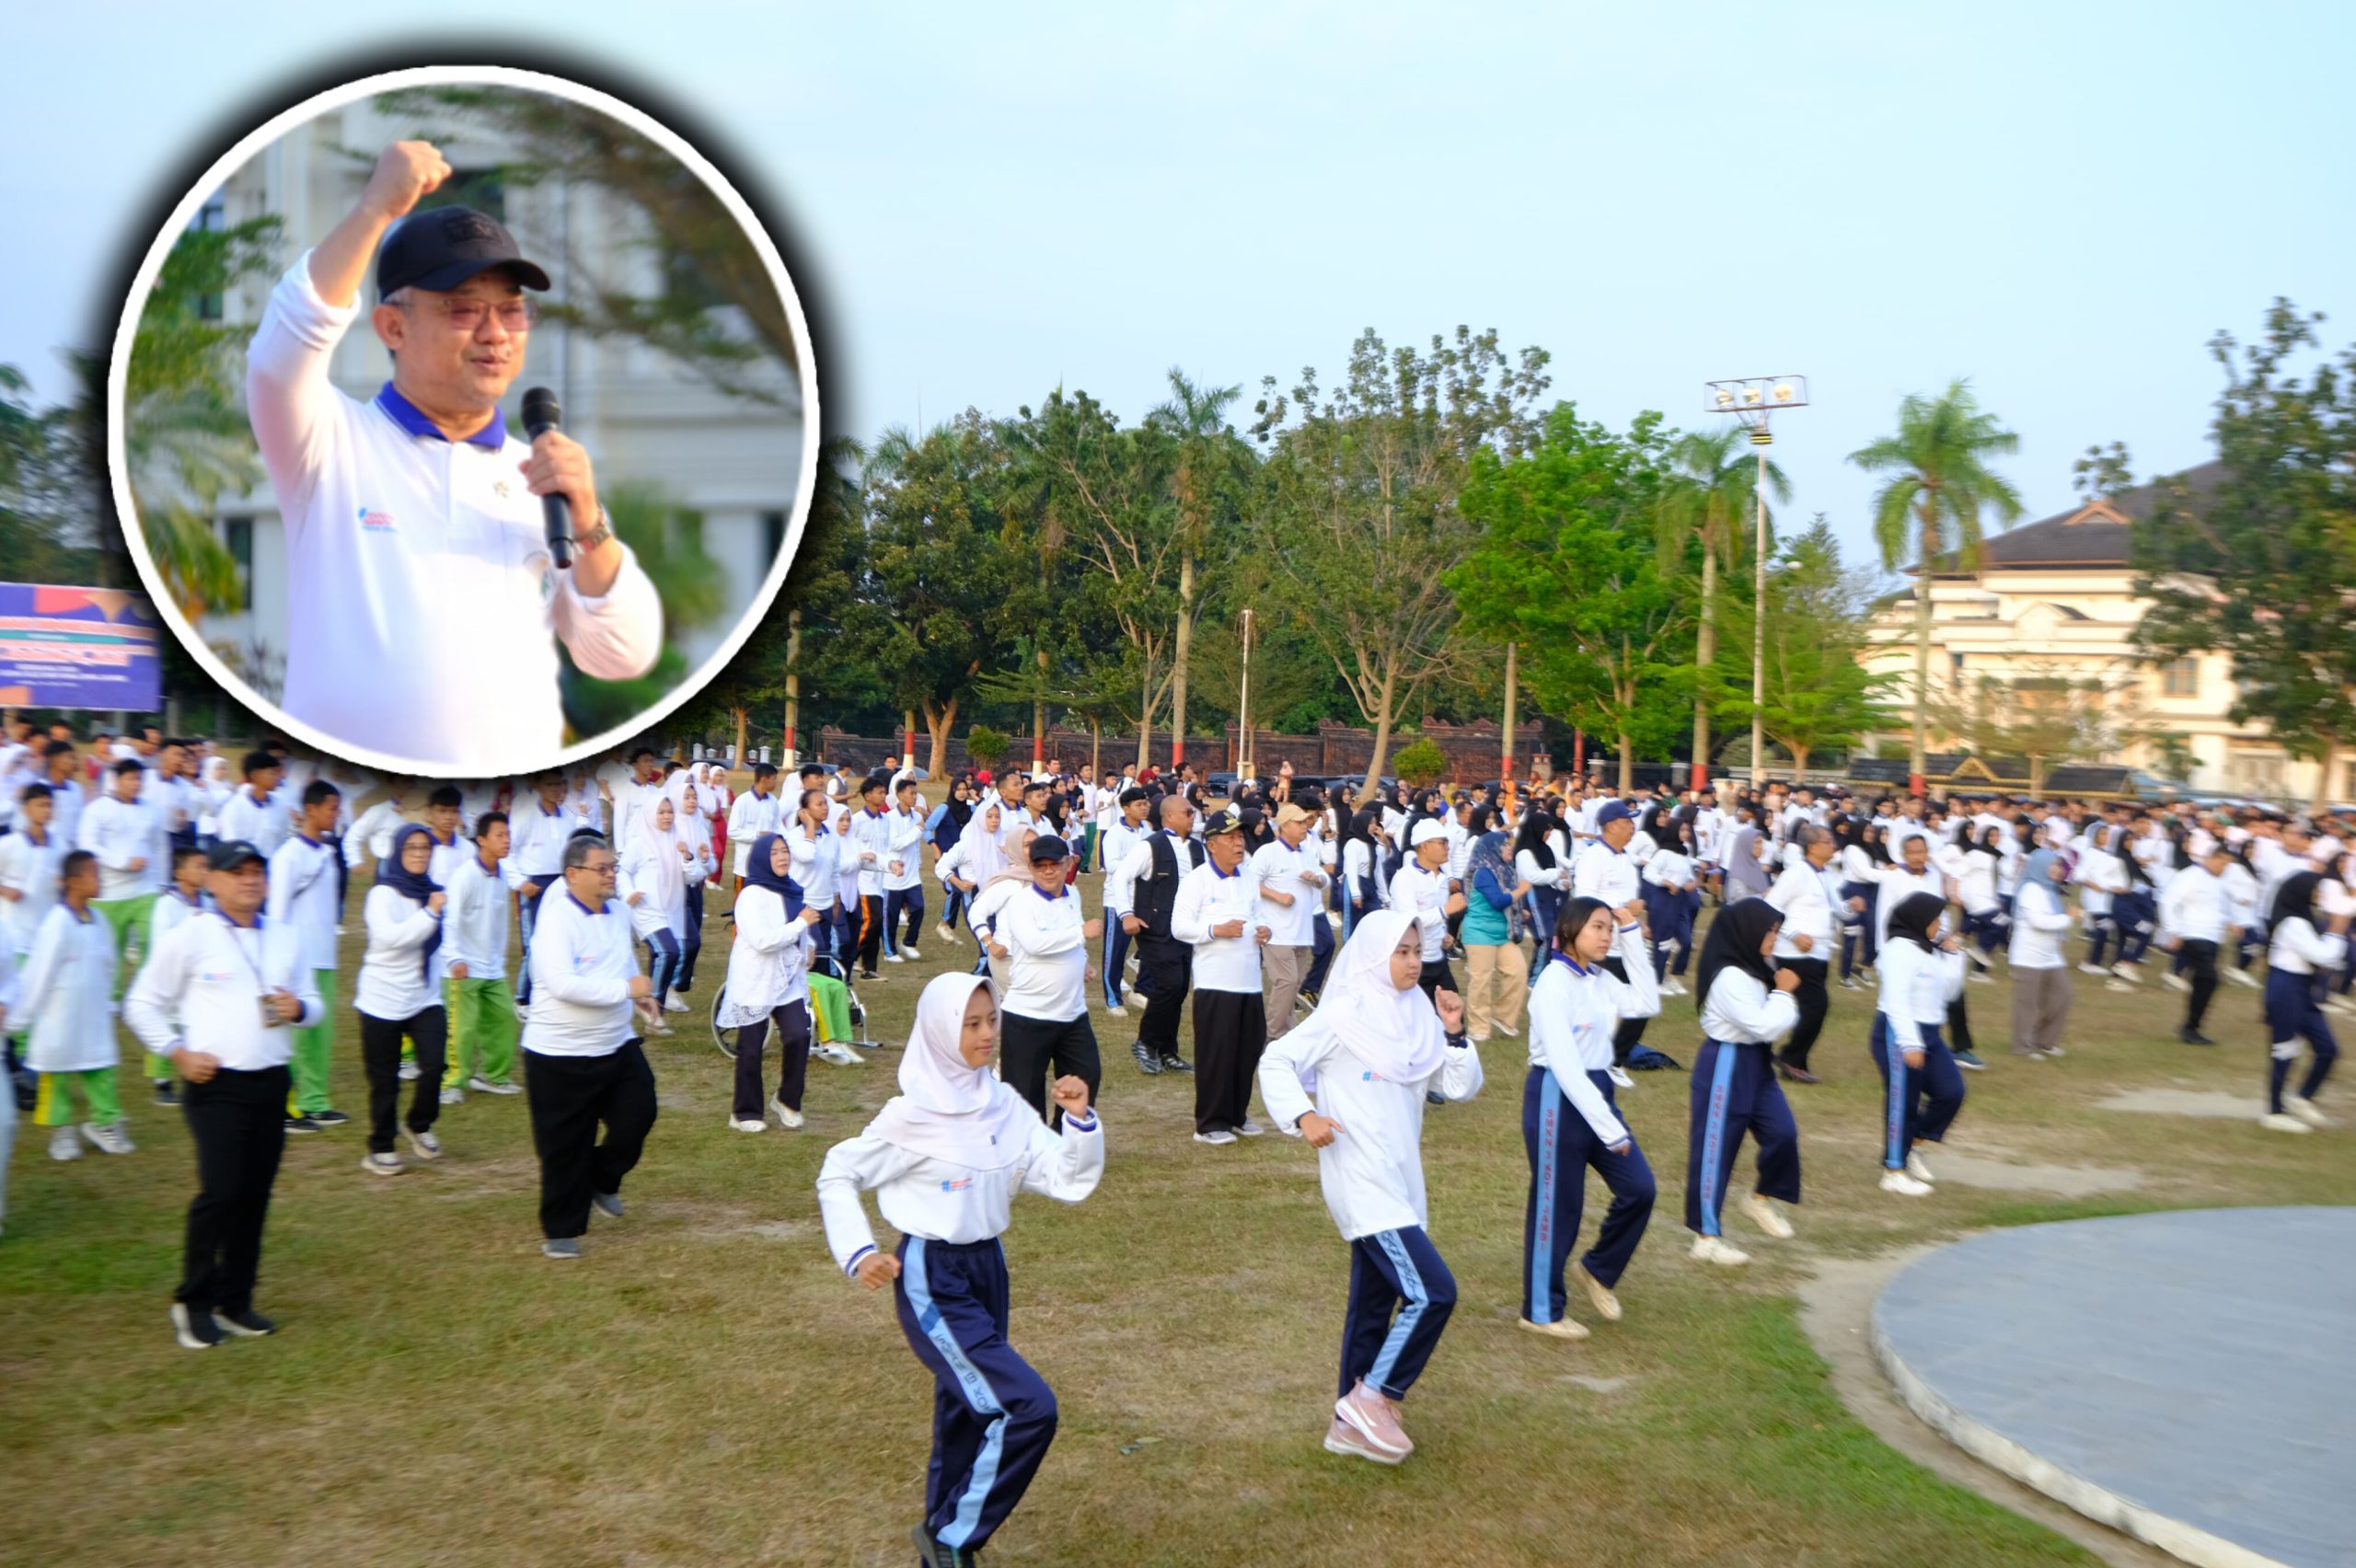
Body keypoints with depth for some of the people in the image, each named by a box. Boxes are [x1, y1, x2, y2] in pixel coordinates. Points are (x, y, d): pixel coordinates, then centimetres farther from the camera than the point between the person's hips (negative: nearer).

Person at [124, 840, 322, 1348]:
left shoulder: (285, 938, 12)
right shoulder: (188, 936, -2)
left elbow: (315, 1001, 19)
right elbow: (141, 1004, 1)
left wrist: (299, 1007, -4)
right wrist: (178, 1052, -10)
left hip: (272, 1083, 5)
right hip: (216, 1083, -5)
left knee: (255, 1196, 8)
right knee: (220, 1191, -12)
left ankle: (235, 1302, 20)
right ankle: (194, 1302, 6)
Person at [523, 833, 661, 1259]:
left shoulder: (620, 914, 7)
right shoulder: (557, 920, -18)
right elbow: (562, 983, -29)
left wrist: (639, 999, 5)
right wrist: (625, 989, -26)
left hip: (617, 1045, 7)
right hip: (561, 1053, -6)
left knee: (638, 1115, 4)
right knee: (565, 1146, 4)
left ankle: (602, 1181, 32)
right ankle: (561, 1230, 20)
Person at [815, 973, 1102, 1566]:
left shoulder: (1005, 1106, 0)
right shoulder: (912, 1116, -15)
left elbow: (1069, 1182, -1)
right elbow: (837, 1176, -6)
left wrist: (1081, 1120, -17)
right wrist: (857, 1252, -17)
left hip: (987, 1268, 6)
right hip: (931, 1280, -6)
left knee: (968, 1414, 16)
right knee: (1029, 1408, -14)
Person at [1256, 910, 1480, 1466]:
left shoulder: (1419, 1016, 7)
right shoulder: (1344, 1015, -11)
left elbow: (1461, 1088, 8)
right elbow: (1276, 1061, -8)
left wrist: (1454, 1034, -6)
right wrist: (1303, 1115, -21)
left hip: (1401, 1181, 7)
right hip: (1360, 1181, -7)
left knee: (1374, 1303, 14)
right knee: (1431, 1291, -13)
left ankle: (1351, 1425, 26)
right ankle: (1374, 1396, 3)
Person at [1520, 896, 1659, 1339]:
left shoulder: (1600, 978, 8)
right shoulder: (1554, 984, -18)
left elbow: (1647, 1003, 3)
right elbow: (1565, 1067, -23)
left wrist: (1632, 937, 0)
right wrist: (1610, 1128, -24)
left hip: (1597, 1092, 8)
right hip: (1557, 1098, -8)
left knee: (1639, 1189, 4)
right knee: (1556, 1205, 3)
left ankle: (1599, 1272, 27)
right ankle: (1541, 1311, 19)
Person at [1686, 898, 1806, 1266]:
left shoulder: (1757, 968, 8)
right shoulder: (1729, 977, -23)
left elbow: (1776, 1022, 17)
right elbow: (1763, 1027, -23)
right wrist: (1783, 991, -12)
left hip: (1756, 1063, 9)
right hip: (1726, 1065, -9)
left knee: (1782, 1132, 0)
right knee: (1715, 1149, 0)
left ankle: (1761, 1200, 25)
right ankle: (1707, 1237, 9)